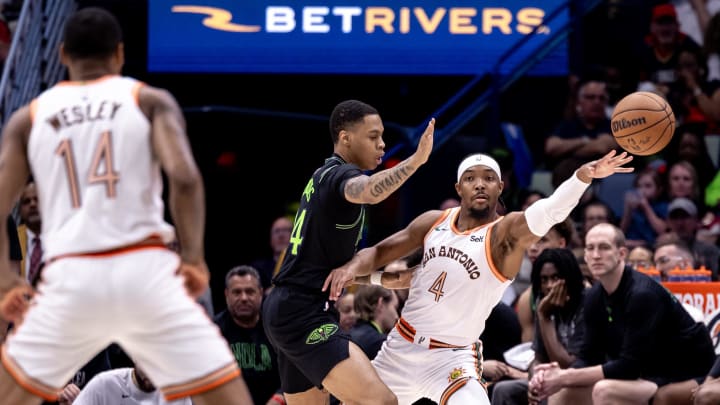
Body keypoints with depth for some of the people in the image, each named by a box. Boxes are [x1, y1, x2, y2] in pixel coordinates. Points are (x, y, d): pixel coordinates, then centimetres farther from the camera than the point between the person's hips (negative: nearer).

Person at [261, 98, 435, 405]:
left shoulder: (324, 175, 18)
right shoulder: (341, 174, -12)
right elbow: (369, 192, -39)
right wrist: (416, 160, -45)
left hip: (285, 310, 11)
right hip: (304, 314, -11)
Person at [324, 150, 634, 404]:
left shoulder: (506, 233, -15)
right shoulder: (434, 221, 1)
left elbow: (550, 211, -35)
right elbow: (379, 252, 11)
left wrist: (583, 176, -54)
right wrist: (351, 269, -13)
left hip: (452, 359, -5)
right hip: (401, 346, 6)